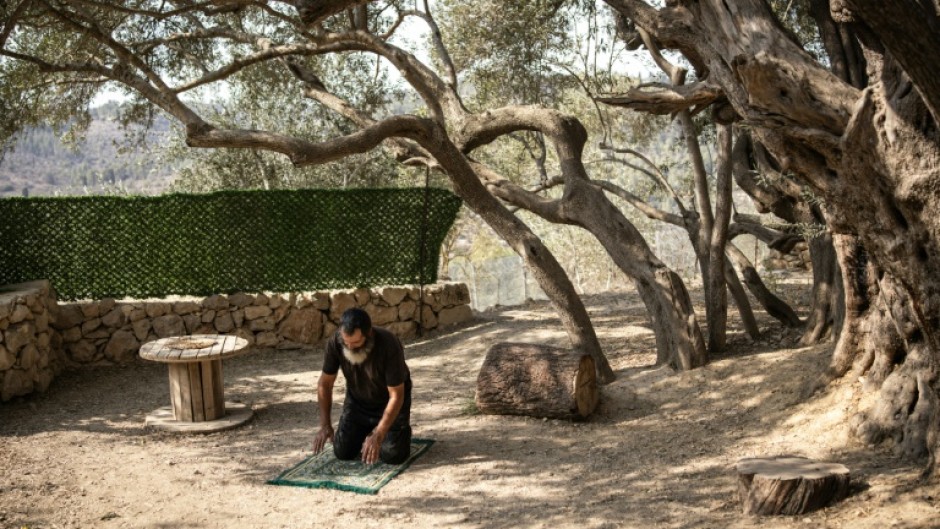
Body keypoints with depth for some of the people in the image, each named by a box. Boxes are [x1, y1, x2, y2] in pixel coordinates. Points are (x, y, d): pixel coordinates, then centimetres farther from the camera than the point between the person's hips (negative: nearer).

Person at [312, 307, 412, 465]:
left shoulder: (389, 345, -36)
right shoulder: (335, 343, -25)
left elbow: (396, 396, -30)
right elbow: (325, 384, -11)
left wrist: (378, 436, -37)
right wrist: (325, 425, -21)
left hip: (389, 402, -3)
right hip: (357, 400, 3)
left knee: (392, 455, -15)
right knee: (343, 452, -5)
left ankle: (403, 427, 17)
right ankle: (366, 430, 25)